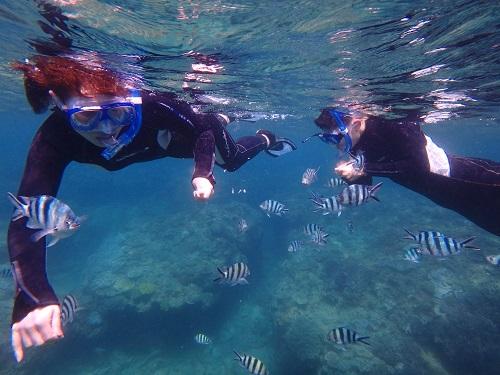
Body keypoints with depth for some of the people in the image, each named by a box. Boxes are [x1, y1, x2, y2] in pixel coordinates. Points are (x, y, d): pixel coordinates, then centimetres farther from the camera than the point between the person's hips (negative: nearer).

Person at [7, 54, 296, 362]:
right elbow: (27, 218, -46)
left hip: (195, 128, -3)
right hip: (168, 142, 4)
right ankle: (223, 118, 70)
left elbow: (203, 130, -29)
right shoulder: (54, 139, -40)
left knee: (232, 158, 25)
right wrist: (33, 297, -59)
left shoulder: (151, 105, -47)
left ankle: (267, 140, 60)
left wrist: (203, 174, -47)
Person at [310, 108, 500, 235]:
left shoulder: (388, 125, -32)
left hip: (459, 174, -7)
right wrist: (351, 174, -22)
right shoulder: (357, 146, -9)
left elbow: (420, 165, -38)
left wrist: (364, 169, -38)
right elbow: (365, 182, 0)